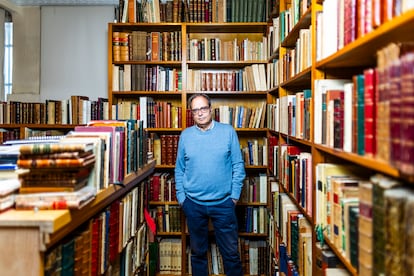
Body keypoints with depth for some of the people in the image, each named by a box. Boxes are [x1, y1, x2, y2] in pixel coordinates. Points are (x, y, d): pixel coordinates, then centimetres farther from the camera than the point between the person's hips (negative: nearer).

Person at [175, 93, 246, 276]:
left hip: (223, 202, -1)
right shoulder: (185, 135, 2)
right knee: (198, 252, 16)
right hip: (193, 204, 2)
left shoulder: (228, 132, -3)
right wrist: (181, 197, 3)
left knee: (231, 252, 8)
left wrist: (235, 194, -4)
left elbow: (238, 165, -1)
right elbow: (179, 169, 7)